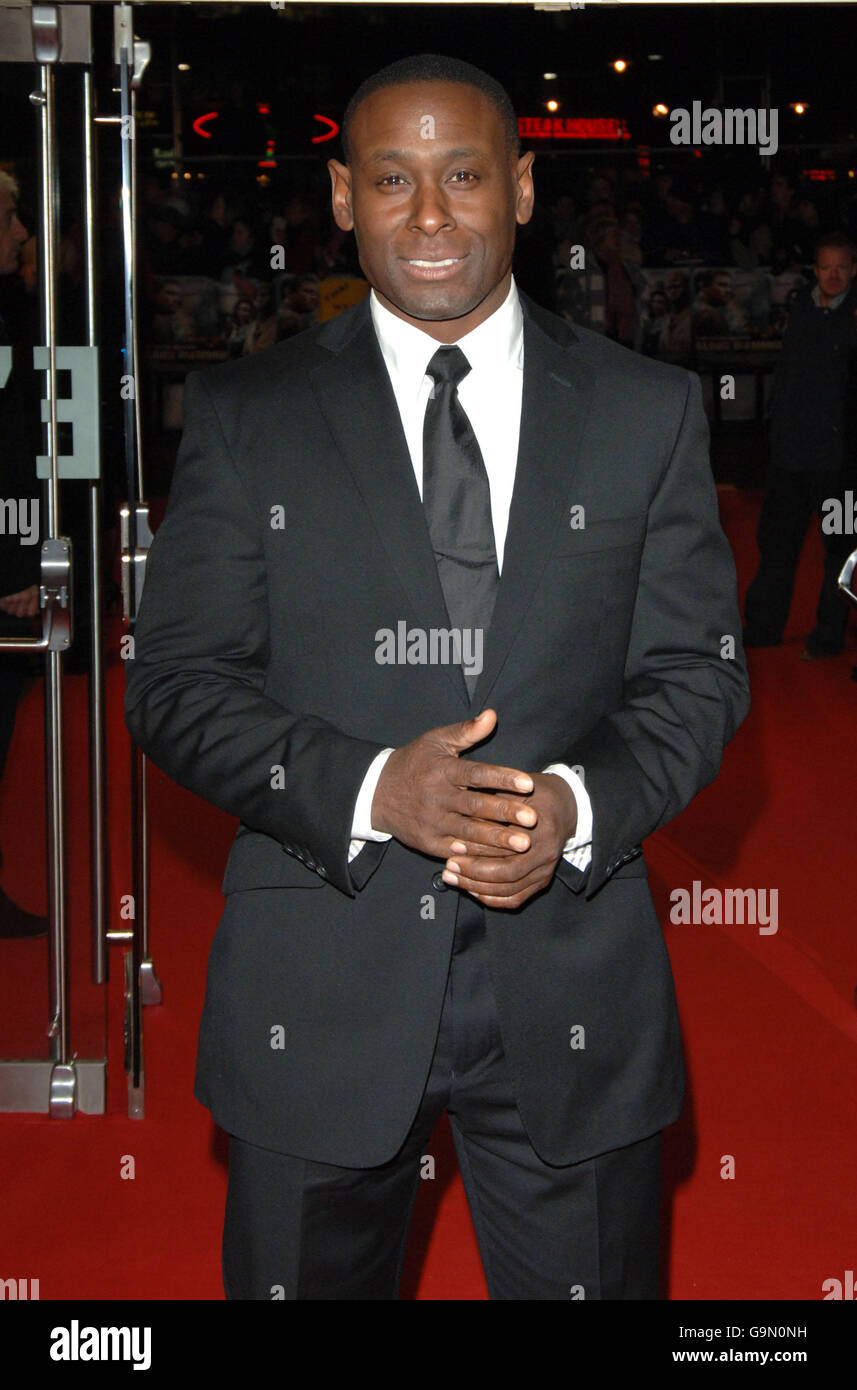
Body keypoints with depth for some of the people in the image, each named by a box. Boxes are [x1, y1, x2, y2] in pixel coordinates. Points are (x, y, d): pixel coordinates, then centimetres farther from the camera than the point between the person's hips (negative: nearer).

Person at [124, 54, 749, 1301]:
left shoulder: (649, 412, 5)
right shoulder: (245, 417, 1)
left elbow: (697, 673, 4)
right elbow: (176, 687, -3)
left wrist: (583, 804, -17)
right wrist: (370, 791, -19)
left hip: (572, 983, 1)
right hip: (318, 991, 0)